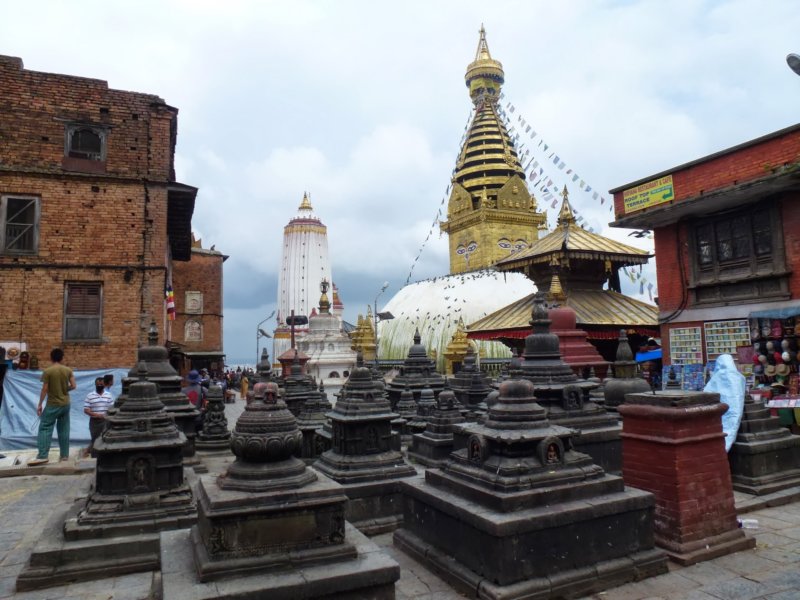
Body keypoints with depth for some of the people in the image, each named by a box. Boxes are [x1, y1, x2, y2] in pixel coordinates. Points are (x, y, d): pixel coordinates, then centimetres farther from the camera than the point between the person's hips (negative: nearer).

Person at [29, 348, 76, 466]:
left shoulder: (47, 371, -11)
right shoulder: (68, 370, 0)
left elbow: (44, 389, -11)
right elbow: (73, 386, 0)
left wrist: (40, 404, -3)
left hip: (53, 405, -4)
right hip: (66, 404, 4)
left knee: (45, 429, -1)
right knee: (64, 430, 9)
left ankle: (42, 456, -8)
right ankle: (65, 455, 11)